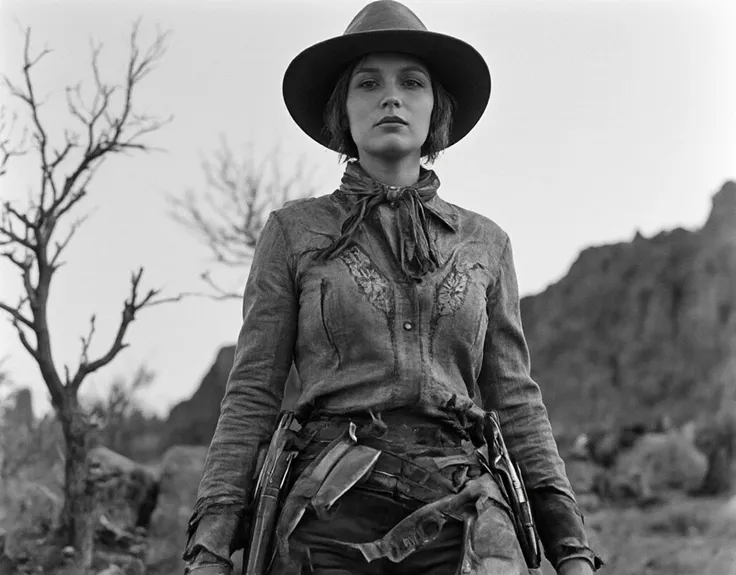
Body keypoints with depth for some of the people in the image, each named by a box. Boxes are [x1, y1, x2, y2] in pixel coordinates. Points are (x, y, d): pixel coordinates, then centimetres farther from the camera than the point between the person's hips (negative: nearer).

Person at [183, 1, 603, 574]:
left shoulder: (483, 243, 16)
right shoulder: (294, 231, 11)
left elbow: (515, 401, 14)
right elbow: (252, 396, 6)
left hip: (458, 515, 1)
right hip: (332, 517, -1)